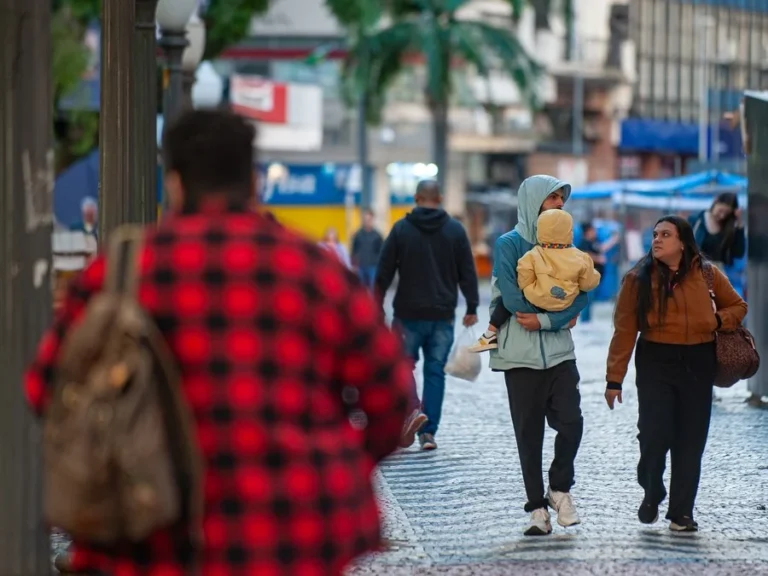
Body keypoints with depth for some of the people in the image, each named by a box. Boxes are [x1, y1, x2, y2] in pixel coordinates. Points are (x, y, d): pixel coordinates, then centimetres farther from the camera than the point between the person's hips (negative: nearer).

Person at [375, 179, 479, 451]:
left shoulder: (401, 228, -2)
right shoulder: (455, 230, 1)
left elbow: (384, 272, -1)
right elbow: (467, 273, 2)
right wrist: (472, 307, 8)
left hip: (408, 314, -1)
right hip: (442, 316, 1)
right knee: (435, 372, 5)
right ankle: (428, 431, 1)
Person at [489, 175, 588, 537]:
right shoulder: (509, 244, -1)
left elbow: (580, 295, 1)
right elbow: (512, 297, -12)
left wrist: (545, 320, -15)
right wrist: (562, 313, -5)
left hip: (559, 352, 3)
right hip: (521, 354, -3)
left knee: (571, 422, -11)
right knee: (529, 434, 1)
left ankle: (560, 488, 11)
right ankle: (537, 507, 10)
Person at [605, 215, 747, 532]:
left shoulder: (707, 274, 3)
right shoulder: (639, 279, -2)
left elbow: (737, 306, 17)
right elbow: (624, 330, -3)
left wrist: (718, 321, -5)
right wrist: (614, 379, -6)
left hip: (698, 363, 2)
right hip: (656, 363, -2)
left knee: (690, 440, 3)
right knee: (655, 434, -11)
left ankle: (681, 512, 13)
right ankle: (651, 494, 18)